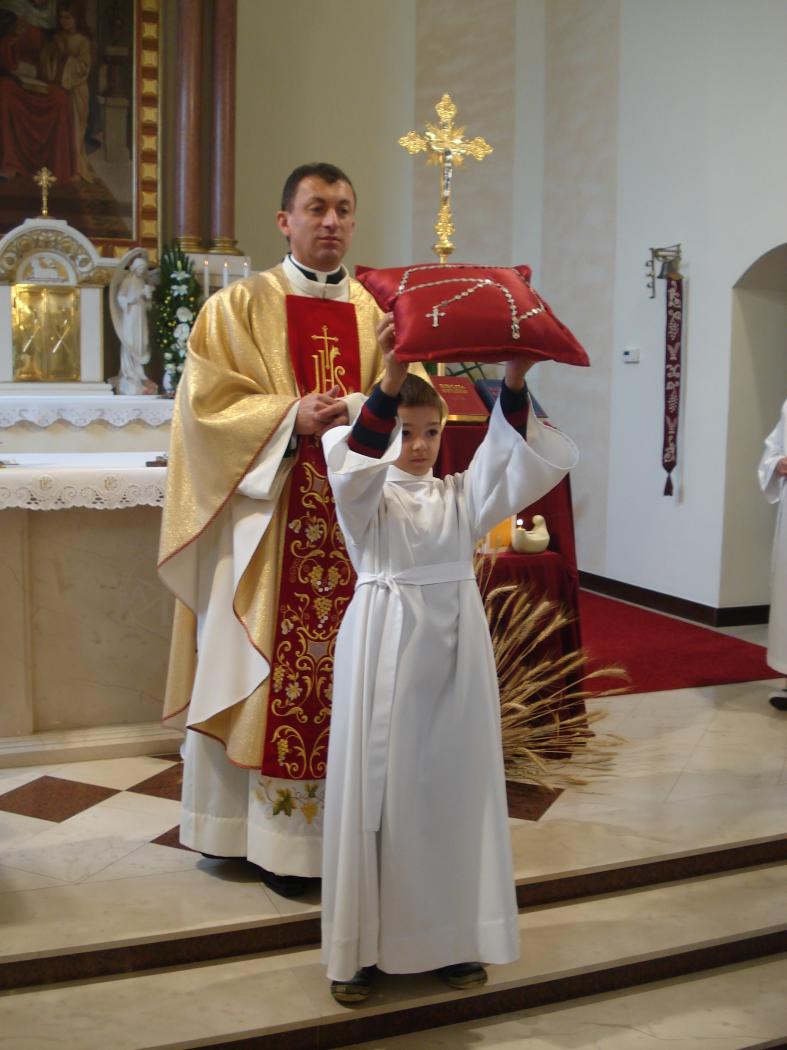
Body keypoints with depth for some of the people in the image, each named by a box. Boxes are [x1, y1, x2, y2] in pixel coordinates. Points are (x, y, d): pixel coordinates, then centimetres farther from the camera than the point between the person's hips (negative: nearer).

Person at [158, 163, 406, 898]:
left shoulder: (376, 312, 13)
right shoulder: (239, 307, 2)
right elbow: (207, 404, -6)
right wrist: (291, 419, -19)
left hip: (353, 526, 4)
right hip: (268, 523, -3)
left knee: (343, 669, 5)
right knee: (272, 671, -1)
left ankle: (338, 821, 17)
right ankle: (271, 834, 10)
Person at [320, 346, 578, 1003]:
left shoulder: (460, 495, 9)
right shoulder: (367, 494, 1)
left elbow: (512, 457, -6)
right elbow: (353, 460, -21)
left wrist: (514, 381, -21)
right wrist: (390, 380, -34)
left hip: (453, 650, 3)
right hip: (384, 649, -3)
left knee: (455, 785, 8)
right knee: (378, 788, 2)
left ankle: (452, 935, 22)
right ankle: (360, 946, 14)